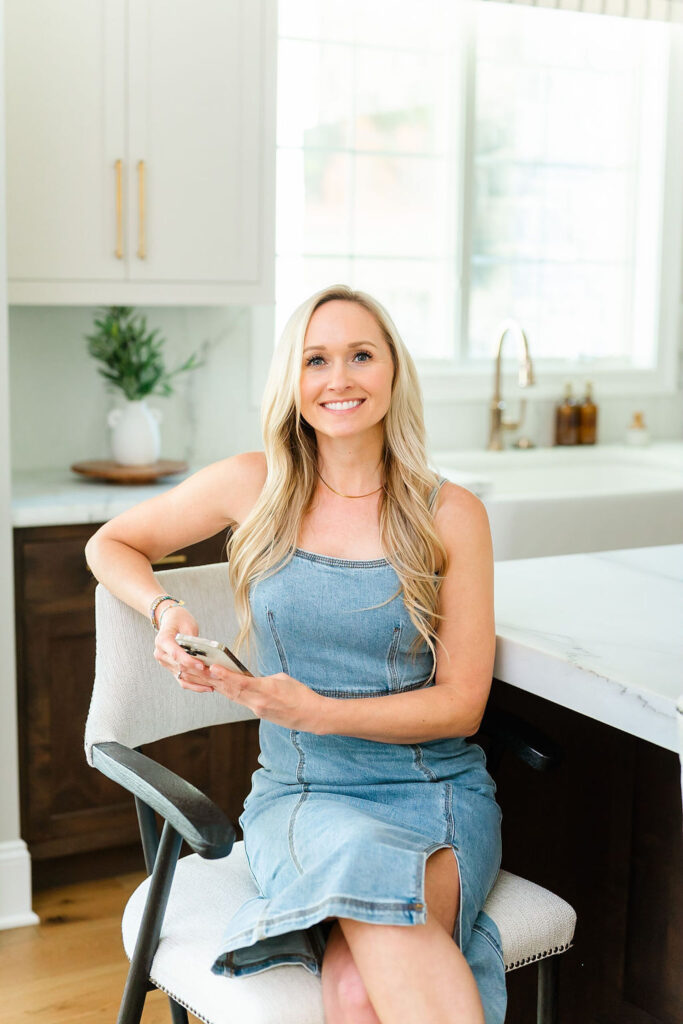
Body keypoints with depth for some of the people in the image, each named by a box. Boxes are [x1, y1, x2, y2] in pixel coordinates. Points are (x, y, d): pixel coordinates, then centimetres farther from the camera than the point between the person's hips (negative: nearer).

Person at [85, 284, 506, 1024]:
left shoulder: (450, 515, -1)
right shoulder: (254, 486, 1)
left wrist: (314, 711, -16)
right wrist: (167, 612, -5)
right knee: (368, 862, -36)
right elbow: (110, 545, 16)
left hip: (438, 793, -1)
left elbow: (461, 703, -2)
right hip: (303, 795, 1)